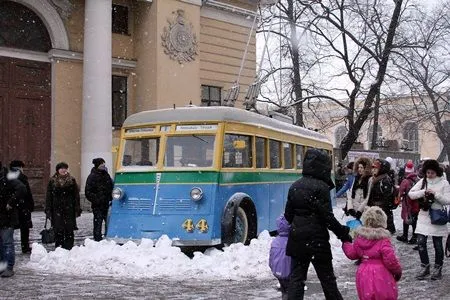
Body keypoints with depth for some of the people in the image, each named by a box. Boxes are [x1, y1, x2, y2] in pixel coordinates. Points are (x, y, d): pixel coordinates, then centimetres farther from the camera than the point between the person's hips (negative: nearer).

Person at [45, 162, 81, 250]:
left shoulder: (71, 180, 6)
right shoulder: (52, 181, 6)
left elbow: (76, 195, 6)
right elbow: (49, 197, 6)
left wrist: (77, 209, 1)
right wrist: (48, 210, 0)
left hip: (69, 209, 0)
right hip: (57, 209, 0)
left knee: (69, 230, 0)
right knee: (58, 230, -1)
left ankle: (68, 248, 8)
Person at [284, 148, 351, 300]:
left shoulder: (295, 186, 6)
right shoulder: (321, 187, -13)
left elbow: (288, 214, 10)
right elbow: (327, 216, -15)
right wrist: (343, 233, -5)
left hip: (297, 238, 6)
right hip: (317, 239, -5)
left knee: (296, 277, 7)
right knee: (327, 277, 9)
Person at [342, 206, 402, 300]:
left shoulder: (359, 237, 1)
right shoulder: (383, 239, -15)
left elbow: (351, 254, 11)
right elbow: (390, 260, -17)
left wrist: (345, 243, 27)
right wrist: (398, 270, 0)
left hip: (364, 275, 5)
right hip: (381, 276, -5)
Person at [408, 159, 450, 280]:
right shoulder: (422, 181, 3)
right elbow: (411, 194, -4)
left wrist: (436, 194, -21)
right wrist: (424, 192, -17)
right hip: (424, 216, 2)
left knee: (438, 245, 7)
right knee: (421, 242, -2)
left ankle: (437, 268, 22)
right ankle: (425, 267, 14)